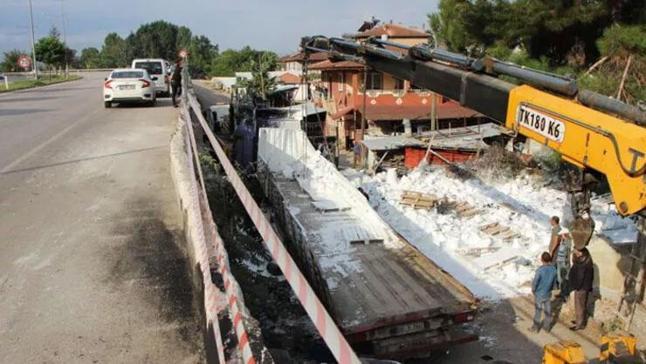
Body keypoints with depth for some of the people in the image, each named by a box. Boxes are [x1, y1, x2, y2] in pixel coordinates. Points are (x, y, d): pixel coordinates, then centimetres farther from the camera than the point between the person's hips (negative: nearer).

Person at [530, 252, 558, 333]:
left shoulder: (540, 270, -29)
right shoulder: (553, 269, -13)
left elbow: (535, 282, -20)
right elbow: (554, 281, 1)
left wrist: (533, 289, 0)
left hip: (539, 294, -4)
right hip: (548, 293, 4)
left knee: (538, 310, 12)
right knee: (547, 310, 18)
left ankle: (536, 327, 27)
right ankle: (547, 326, 32)